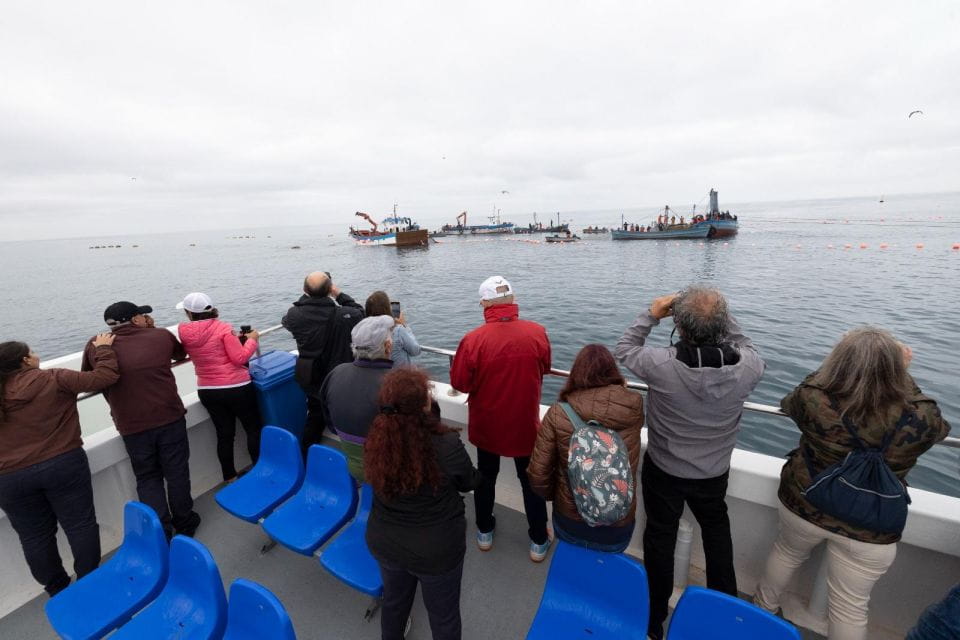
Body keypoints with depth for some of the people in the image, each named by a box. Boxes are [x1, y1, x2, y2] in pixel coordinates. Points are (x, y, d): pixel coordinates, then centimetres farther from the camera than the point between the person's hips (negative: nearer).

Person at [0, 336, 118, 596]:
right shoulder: (54, 379, -9)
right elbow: (105, 377, -14)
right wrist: (103, 348, -1)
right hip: (63, 464, -4)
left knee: (35, 536, 18)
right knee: (80, 525, 10)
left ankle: (58, 590, 31)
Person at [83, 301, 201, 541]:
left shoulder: (95, 346, 1)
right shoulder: (162, 336, -2)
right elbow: (181, 353, 20)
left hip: (131, 426, 1)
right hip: (170, 418, -1)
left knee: (147, 479, 16)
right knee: (176, 473, 13)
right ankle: (184, 524, 27)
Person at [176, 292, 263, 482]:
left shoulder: (184, 333, -1)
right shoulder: (222, 328, -15)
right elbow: (240, 358, -17)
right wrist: (252, 339, -5)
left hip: (207, 391, 5)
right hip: (236, 387, -5)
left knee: (224, 434, 16)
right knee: (254, 428, 11)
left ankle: (230, 477, 27)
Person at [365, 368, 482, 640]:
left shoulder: (376, 439, -20)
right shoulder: (447, 444, -32)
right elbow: (470, 482, -11)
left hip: (383, 541, 4)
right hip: (436, 548, -4)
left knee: (394, 599, 34)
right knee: (443, 614, 24)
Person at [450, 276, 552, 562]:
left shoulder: (473, 339, -24)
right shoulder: (537, 332, -17)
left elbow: (459, 382, -13)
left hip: (486, 425, 0)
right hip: (525, 425, 1)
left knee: (486, 476, 24)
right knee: (531, 481, 20)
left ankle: (484, 531, 42)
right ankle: (538, 541, 35)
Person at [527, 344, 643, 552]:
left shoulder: (557, 414, -22)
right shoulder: (634, 406, -19)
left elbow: (537, 474, -16)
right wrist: (621, 390, 24)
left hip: (569, 525, -1)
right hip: (617, 530, 1)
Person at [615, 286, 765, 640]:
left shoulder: (661, 364, -33)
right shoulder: (747, 368, -25)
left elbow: (624, 350, -12)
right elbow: (746, 347, 1)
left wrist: (650, 315, -8)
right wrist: (720, 316, -2)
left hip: (664, 470, -2)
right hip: (714, 472, 3)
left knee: (660, 538, 20)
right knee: (717, 530, 32)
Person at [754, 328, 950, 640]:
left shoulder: (812, 399, -27)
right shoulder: (920, 417, -25)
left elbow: (789, 402, -2)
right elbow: (937, 427, 0)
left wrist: (841, 363, 5)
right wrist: (900, 371, 3)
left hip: (804, 506, 1)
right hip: (868, 530, 0)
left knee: (786, 553, 30)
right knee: (850, 607, 19)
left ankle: (764, 607, 53)